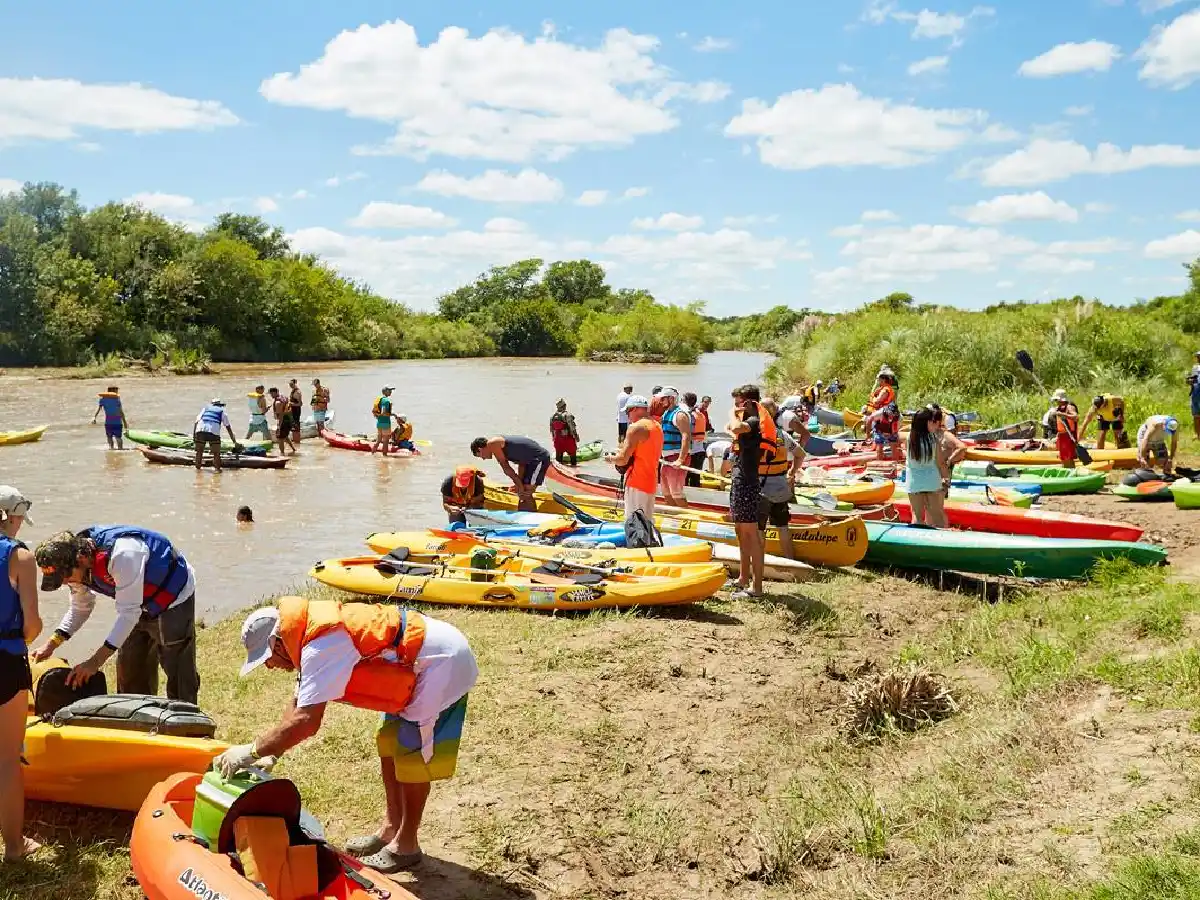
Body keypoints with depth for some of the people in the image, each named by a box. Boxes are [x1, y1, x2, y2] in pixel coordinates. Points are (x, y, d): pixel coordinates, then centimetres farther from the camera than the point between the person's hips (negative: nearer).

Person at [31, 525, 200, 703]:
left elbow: (128, 612, -34)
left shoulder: (121, 555, -38)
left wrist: (96, 661, -34)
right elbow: (80, 608, 3)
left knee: (179, 675, -9)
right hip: (140, 606, 8)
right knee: (129, 674, 12)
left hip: (173, 599, -8)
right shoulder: (77, 558, -12)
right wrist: (52, 644, -10)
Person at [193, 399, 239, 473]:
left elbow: (196, 422, 18)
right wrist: (235, 442, 29)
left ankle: (197, 468, 23)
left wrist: (193, 435, 19)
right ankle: (217, 469, 10)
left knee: (199, 451, 18)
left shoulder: (205, 408, 30)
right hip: (214, 432, -2)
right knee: (216, 453, 12)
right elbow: (228, 428, 26)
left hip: (200, 430, 2)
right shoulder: (222, 411, 26)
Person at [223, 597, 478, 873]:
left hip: (442, 664, -10)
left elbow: (306, 722, -30)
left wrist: (251, 751, -21)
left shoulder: (320, 647, -25)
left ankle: (406, 845, 11)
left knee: (412, 755, -3)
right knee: (390, 744, 17)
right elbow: (298, 703, 15)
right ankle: (392, 828, 28)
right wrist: (269, 752, 8)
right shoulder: (313, 632, 6)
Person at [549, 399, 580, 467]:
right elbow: (572, 428, -16)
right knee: (572, 453, 8)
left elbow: (551, 429, 12)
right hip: (568, 438, -6)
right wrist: (576, 436, -7)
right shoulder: (567, 415, -16)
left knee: (559, 454, 14)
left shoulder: (553, 416, 4)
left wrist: (553, 437, 22)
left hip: (557, 439, 6)